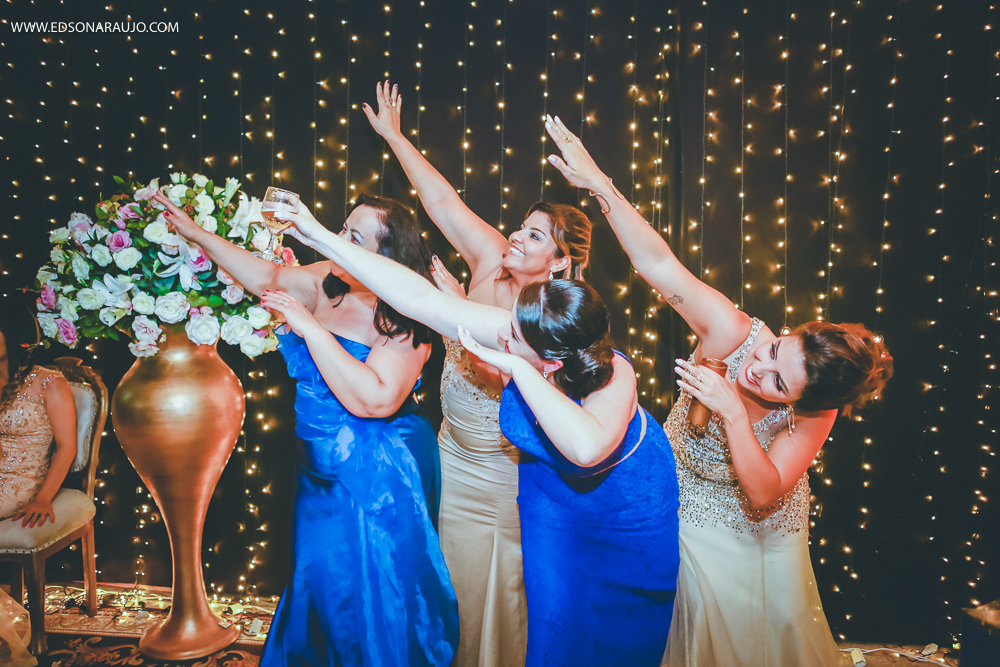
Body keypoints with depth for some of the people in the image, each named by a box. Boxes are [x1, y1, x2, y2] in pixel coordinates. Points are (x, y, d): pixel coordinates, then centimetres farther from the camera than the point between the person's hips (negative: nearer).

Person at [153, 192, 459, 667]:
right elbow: (266, 277, 10)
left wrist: (311, 327, -27)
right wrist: (195, 232, 11)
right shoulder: (327, 283, -2)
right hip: (316, 476, 7)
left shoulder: (405, 324, -20)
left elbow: (373, 400, -30)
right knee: (315, 597, 24)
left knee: (361, 610, 10)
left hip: (366, 488, -7)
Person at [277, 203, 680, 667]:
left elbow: (586, 448, -59)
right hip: (552, 488, 3)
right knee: (553, 614, 11)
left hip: (628, 500, -2)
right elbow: (420, 298, -30)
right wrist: (321, 238, -29)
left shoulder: (614, 377, -38)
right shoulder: (515, 335, -29)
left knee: (620, 629, 18)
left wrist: (518, 371, -52)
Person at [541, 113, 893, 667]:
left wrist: (732, 412, -46)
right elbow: (658, 263, -38)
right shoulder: (735, 334, -31)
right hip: (687, 513, 0)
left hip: (762, 533, 1)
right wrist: (599, 185, -45)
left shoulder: (815, 414, -28)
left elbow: (764, 495, -34)